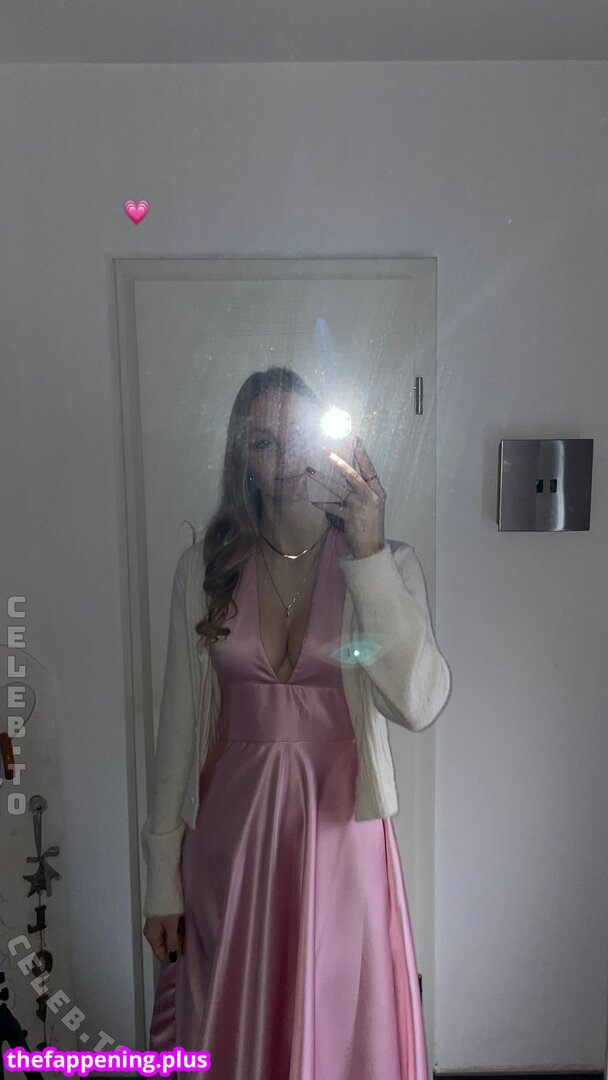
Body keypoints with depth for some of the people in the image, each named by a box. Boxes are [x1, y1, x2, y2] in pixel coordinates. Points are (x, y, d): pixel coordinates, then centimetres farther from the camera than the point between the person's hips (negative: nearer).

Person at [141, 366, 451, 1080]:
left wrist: (368, 553, -26)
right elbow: (178, 723, 0)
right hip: (231, 834, 1)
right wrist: (162, 879, 4)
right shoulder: (203, 569, -3)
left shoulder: (388, 562, -7)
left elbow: (418, 705, -21)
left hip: (340, 834, -1)